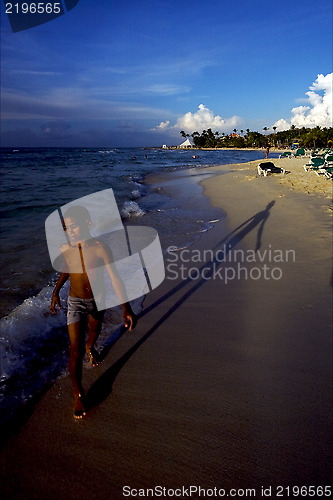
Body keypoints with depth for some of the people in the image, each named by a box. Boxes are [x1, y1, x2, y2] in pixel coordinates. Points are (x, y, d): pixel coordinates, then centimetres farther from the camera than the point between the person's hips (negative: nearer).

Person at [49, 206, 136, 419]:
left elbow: (115, 279, -22)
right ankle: (78, 394, 10)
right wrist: (56, 292, 3)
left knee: (95, 331, 29)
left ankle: (90, 347, 65)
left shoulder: (101, 248, -24)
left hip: (98, 300, 1)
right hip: (75, 303, 0)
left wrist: (127, 308, -25)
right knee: (76, 351, -7)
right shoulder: (64, 250, -16)